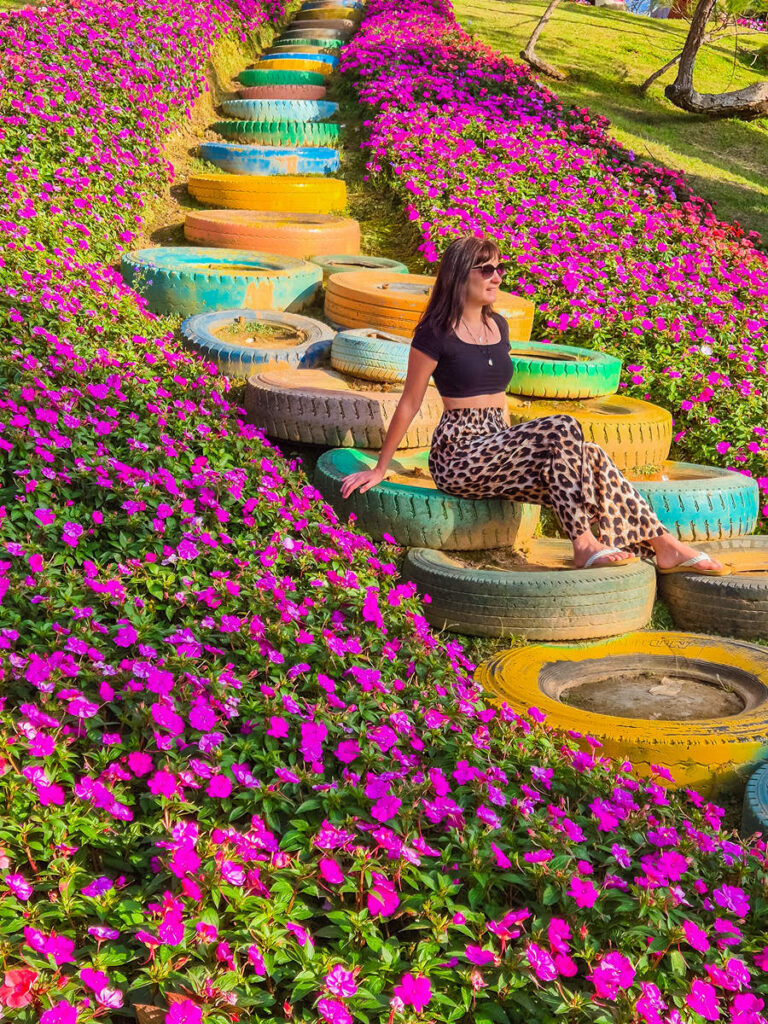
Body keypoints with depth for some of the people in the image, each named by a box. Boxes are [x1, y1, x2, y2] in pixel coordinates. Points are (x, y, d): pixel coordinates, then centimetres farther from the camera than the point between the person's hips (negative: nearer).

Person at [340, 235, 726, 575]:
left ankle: (662, 544, -20)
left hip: (495, 450, 7)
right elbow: (409, 403, -4)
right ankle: (583, 544, -28)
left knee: (590, 455, -18)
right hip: (458, 457, -6)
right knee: (561, 429, -27)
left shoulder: (498, 326, 15)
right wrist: (379, 468, -1)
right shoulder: (435, 334, -7)